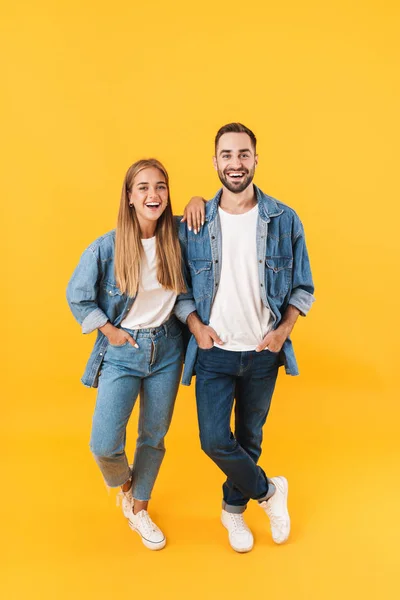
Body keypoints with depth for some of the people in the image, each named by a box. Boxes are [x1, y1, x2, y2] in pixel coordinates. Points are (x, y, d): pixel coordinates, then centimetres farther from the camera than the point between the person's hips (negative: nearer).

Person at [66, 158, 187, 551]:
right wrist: (109, 330, -6)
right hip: (123, 351, -2)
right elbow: (77, 297, 0)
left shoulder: (177, 238, -8)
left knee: (154, 437, 14)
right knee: (104, 444, -6)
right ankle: (124, 484, 31)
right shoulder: (107, 247, -13)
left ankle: (139, 510, 37)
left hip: (167, 348, 2)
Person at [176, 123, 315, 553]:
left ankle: (233, 509, 40)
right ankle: (269, 491, 23)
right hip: (214, 352, 0)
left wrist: (283, 330, -12)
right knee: (215, 440, -6)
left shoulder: (284, 221, -4)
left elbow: (302, 288, 2)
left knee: (249, 438, 14)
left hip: (263, 353, 0)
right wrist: (195, 326, -11)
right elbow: (179, 286, 4)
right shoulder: (195, 224, -3)